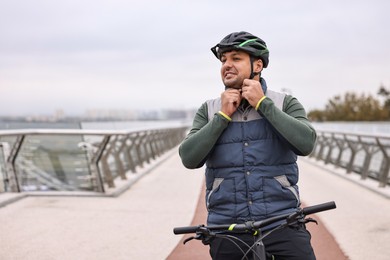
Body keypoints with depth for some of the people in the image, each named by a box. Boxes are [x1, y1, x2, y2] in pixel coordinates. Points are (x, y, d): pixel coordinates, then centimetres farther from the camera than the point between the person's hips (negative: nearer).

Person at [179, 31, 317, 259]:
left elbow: (306, 143, -14)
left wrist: (262, 103, -11)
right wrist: (223, 115, -8)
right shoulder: (210, 110, 8)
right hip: (226, 229, 2)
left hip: (282, 223, -1)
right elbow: (189, 158, -5)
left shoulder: (285, 104, 5)